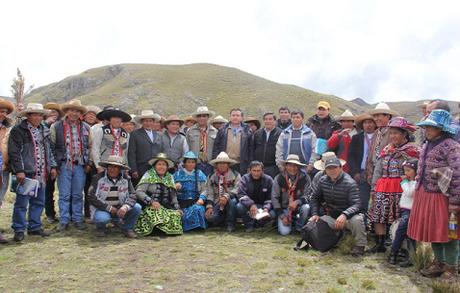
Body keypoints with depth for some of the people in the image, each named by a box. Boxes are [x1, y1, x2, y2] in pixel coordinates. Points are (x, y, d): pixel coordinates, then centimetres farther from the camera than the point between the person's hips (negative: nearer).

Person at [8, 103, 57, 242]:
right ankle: (19, 230, 8)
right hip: (26, 173, -7)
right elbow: (14, 152, -11)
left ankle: (35, 227, 24)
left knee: (38, 202, 13)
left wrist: (52, 166, 12)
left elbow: (49, 151, 22)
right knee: (22, 203, -1)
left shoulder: (44, 130, 16)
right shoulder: (18, 130, -5)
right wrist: (19, 170, -17)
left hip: (41, 174, 7)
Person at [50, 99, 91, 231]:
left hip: (80, 165, 2)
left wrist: (88, 163, 7)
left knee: (78, 195, 7)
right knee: (64, 195, 0)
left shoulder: (86, 128, 10)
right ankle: (64, 221, 9)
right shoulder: (56, 127, 2)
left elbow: (89, 146, 14)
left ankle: (78, 219, 16)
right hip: (64, 165, -2)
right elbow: (51, 146, 2)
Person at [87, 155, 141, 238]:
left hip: (120, 210, 3)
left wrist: (125, 206, -30)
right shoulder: (99, 178, -9)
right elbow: (91, 197, -12)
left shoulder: (125, 179, -2)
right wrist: (108, 208, -18)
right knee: (102, 218, -36)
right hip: (104, 209, -2)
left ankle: (127, 228, 5)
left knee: (137, 208, -21)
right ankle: (101, 228, 4)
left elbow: (132, 195, -9)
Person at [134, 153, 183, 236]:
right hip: (150, 207, -5)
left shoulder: (170, 177, 19)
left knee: (176, 216, -24)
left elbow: (173, 196, 20)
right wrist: (151, 201, -20)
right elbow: (139, 192, -7)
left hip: (167, 208, 5)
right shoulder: (148, 175, 4)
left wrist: (177, 208, 4)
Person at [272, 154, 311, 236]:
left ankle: (299, 227, -4)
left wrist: (297, 202, -29)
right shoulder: (279, 178, -9)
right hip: (284, 208, -1)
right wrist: (282, 216, -9)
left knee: (306, 207, -33)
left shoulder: (305, 178, -10)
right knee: (284, 232, -19)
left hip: (298, 207, 1)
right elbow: (274, 198, -5)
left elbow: (307, 196, -8)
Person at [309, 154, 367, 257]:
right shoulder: (323, 180, -3)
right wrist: (315, 214, -5)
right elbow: (315, 198, 9)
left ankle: (360, 245, -9)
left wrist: (344, 215, -43)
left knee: (357, 220, -37)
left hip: (348, 216, -5)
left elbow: (356, 204, -26)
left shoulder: (350, 183, -19)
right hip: (331, 216, 5)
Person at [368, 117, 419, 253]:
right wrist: (374, 188, 14)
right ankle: (380, 244, 13)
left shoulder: (411, 150, -2)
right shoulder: (386, 150, 16)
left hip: (401, 189, -6)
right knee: (378, 216, 4)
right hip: (383, 189, 6)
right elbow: (378, 171, 18)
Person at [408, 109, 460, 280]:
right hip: (424, 195, 8)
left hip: (441, 196, -8)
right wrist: (418, 193, 19)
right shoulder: (427, 146, 13)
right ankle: (439, 263, 31)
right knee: (432, 231, 15)